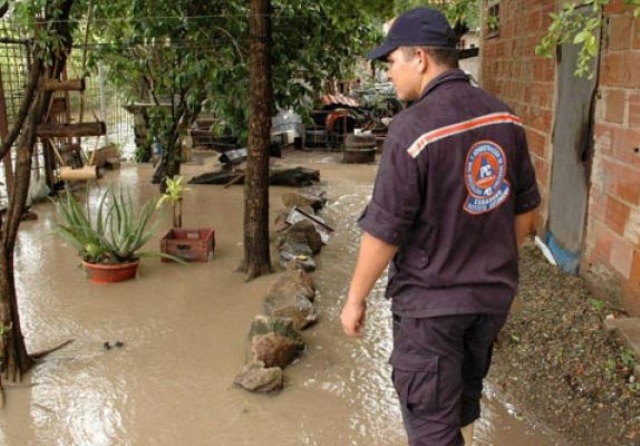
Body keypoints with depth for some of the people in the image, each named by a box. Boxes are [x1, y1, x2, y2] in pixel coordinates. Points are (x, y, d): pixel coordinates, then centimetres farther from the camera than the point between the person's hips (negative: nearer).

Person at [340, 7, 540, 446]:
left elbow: (384, 231, -19)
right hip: (495, 294, 7)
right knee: (464, 397, 27)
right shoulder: (504, 116, -1)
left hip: (431, 301, -6)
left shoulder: (413, 127, -22)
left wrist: (355, 298, -6)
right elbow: (525, 209, 7)